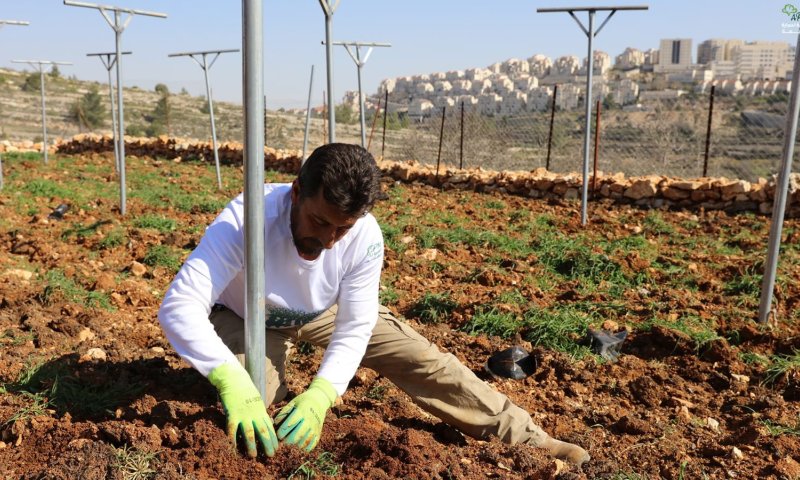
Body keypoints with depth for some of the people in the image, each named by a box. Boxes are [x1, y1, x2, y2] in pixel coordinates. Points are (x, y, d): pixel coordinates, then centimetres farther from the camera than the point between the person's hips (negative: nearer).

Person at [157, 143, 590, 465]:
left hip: (324, 312, 2)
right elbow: (178, 305, -46)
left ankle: (526, 438, -2)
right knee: (246, 408, -30)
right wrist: (230, 380, -61)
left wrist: (320, 394, -42)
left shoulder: (365, 237, -32)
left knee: (422, 359, -9)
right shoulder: (244, 219, -40)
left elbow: (354, 330, -25)